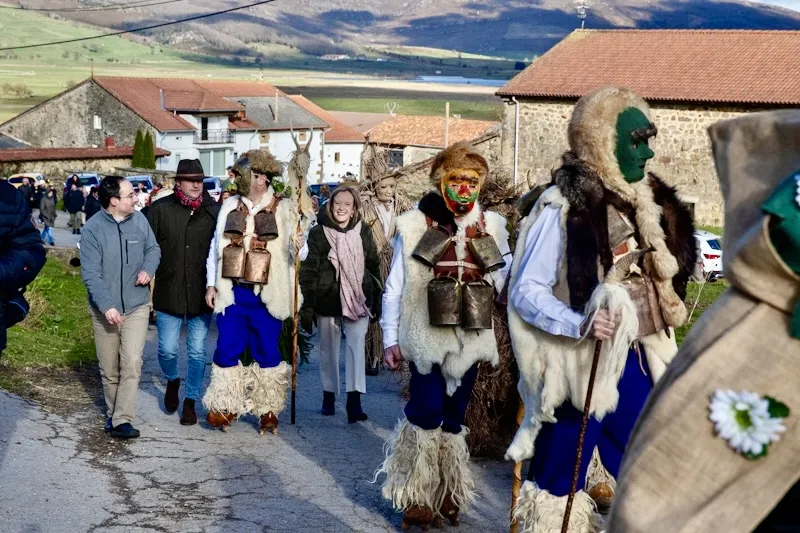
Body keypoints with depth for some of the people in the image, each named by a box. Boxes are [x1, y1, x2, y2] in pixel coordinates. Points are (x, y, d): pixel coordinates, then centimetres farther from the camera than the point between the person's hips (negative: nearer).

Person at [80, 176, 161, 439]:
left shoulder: (139, 219, -3)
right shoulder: (93, 228, -13)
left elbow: (153, 249, 13)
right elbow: (90, 274, -15)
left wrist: (147, 269, -9)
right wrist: (106, 306, -24)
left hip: (136, 306, 1)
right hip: (105, 309, -1)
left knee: (132, 363, -12)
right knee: (109, 369, 11)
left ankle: (122, 420, -9)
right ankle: (112, 413, 30)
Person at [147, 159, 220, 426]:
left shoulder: (215, 211, -2)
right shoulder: (160, 209, -4)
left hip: (201, 294, 1)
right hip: (169, 293, 0)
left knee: (197, 351, 6)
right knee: (167, 349, 4)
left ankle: (190, 401, 21)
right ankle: (172, 381, 37)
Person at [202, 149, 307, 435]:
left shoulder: (284, 209, -3)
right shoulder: (230, 206, 7)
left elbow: (298, 254, -3)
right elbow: (216, 246, 12)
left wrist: (299, 246, -27)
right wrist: (211, 284, 7)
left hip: (266, 295, -3)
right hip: (232, 292, 3)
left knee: (267, 352, 6)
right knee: (227, 349, 5)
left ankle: (268, 409, 19)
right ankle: (226, 406, 18)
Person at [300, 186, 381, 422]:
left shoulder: (364, 232, 3)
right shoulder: (318, 233, -3)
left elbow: (373, 266, 10)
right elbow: (309, 271, -3)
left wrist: (376, 301, 10)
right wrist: (307, 306, -8)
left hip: (357, 299, 0)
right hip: (328, 299, 0)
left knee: (356, 344, -13)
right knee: (329, 349, 11)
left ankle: (354, 400, -17)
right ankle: (329, 395, 26)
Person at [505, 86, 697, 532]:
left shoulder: (643, 201, 7)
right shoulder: (562, 206, -15)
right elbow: (526, 291, -16)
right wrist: (578, 324, -30)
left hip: (636, 364, 7)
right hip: (581, 366, -7)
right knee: (562, 481, 3)